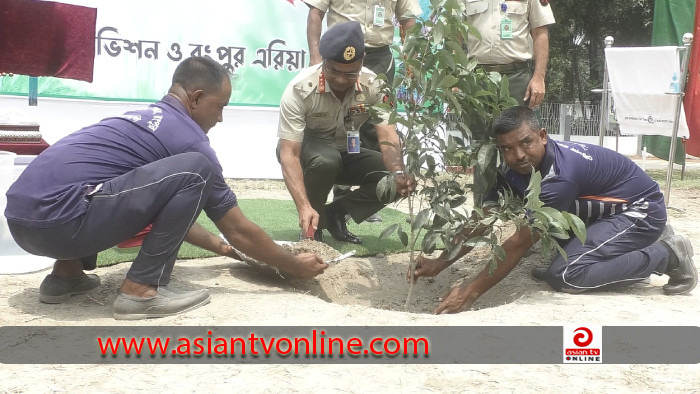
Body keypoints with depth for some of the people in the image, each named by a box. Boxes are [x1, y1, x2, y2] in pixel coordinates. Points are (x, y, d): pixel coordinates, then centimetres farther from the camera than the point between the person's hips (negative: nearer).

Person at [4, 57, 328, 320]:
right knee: (195, 170, -12)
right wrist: (296, 266, 17)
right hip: (57, 220, -9)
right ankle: (141, 289, -6)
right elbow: (239, 230, 4)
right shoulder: (188, 137, -1)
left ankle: (67, 273, 21)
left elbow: (169, 206, 36)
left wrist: (218, 246, 42)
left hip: (22, 217, 10)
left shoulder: (140, 118, 24)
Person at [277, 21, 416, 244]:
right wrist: (304, 207, -48)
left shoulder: (373, 86, -21)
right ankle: (311, 225, -11)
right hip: (305, 149, -3)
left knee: (394, 181, -21)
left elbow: (388, 136, -28)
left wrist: (399, 174, -50)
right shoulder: (300, 89, -30)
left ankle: (335, 213, 0)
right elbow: (289, 154, -34)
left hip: (346, 152, 3)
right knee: (325, 160, -39)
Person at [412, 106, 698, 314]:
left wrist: (470, 293, -30)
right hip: (604, 210, 9)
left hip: (642, 210, -9)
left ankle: (667, 256, -9)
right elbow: (481, 222, -3)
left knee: (563, 276, -21)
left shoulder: (559, 176, -34)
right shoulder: (514, 171, -10)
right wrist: (440, 263, -9)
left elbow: (520, 243, -31)